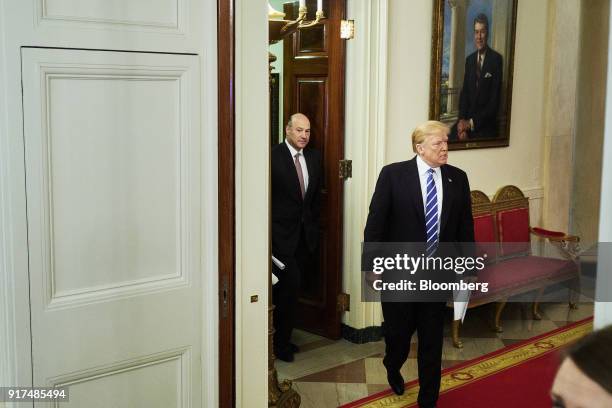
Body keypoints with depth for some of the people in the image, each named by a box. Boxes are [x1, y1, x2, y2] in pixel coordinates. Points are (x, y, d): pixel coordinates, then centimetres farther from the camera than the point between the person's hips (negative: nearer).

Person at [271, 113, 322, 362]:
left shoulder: (314, 157, 8)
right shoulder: (274, 156, -12)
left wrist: (314, 224, 13)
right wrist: (269, 231, -10)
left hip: (306, 234, 6)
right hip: (282, 235, -6)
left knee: (291, 288, 13)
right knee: (290, 286, -6)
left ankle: (283, 338, 26)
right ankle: (281, 342, 10)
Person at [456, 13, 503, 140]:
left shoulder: (496, 59, -7)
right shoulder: (469, 59, 12)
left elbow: (495, 100, -10)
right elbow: (464, 92, 10)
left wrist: (472, 122, -12)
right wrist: (462, 120, -6)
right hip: (468, 124, 5)